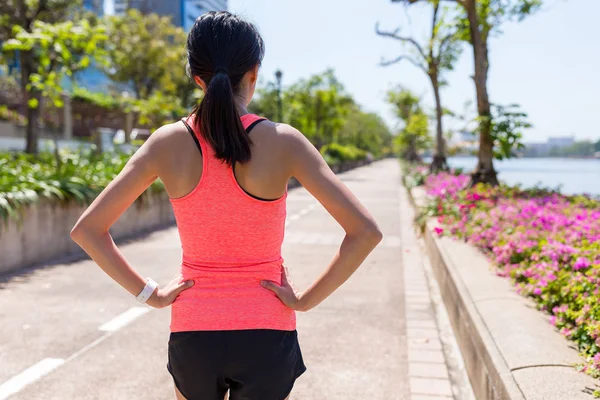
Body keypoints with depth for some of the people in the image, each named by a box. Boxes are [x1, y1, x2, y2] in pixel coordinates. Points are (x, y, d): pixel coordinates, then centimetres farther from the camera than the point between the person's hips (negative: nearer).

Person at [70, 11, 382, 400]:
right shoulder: (283, 141, -12)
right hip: (266, 334, -1)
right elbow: (366, 231, -16)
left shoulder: (169, 142, -7)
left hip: (193, 334, 2)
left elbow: (87, 229, -6)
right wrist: (306, 300, -8)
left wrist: (150, 293, -1)